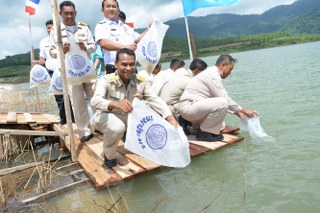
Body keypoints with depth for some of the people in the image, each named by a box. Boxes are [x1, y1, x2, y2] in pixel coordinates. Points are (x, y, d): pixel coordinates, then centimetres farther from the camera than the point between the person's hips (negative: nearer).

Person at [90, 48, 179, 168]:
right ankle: (109, 156, -5)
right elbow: (95, 101, -41)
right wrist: (115, 104, -63)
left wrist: (171, 118, -36)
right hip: (106, 116, -4)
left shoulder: (141, 81, -13)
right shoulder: (106, 81, -25)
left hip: (130, 117, 4)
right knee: (117, 127, -38)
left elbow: (155, 100, -20)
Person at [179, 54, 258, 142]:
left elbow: (222, 97, 18)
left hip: (191, 108, 10)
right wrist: (243, 110, -7)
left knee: (220, 125, 16)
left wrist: (236, 112, 13)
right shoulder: (213, 75, -16)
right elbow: (224, 99, -17)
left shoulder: (212, 73, 15)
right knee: (222, 103, -26)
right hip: (188, 107, -10)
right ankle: (204, 132, -12)